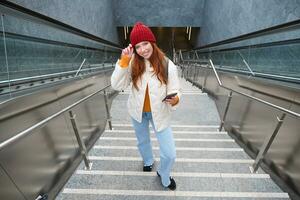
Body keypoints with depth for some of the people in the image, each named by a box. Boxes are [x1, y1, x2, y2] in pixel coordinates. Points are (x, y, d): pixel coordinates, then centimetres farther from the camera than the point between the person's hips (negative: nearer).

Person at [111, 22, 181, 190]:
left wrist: (174, 99, -36)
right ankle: (148, 161, 65)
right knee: (143, 141, 28)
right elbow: (117, 86, -18)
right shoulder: (133, 64, -12)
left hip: (160, 113, -2)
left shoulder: (167, 65, -18)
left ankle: (164, 176, 41)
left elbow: (175, 90, -14)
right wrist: (123, 61, -26)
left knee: (170, 154, 3)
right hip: (137, 112, 3)